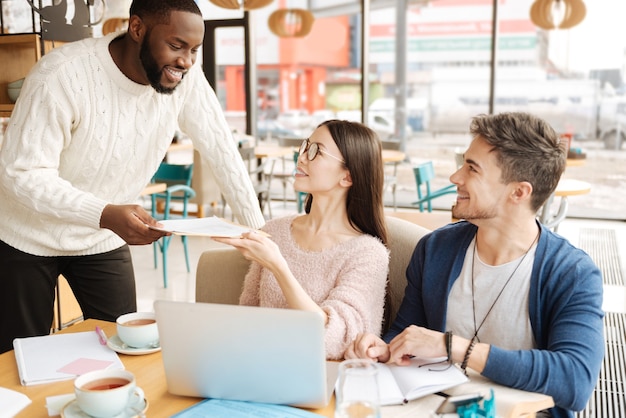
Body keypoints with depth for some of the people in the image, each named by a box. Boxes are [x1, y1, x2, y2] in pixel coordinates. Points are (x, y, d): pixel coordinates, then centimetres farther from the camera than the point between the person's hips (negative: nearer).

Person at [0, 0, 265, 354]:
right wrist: (105, 215, -41)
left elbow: (221, 149, -8)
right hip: (29, 236, -3)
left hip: (103, 238, 4)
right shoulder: (62, 75, -27)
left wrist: (259, 231, -10)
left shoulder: (185, 76, -15)